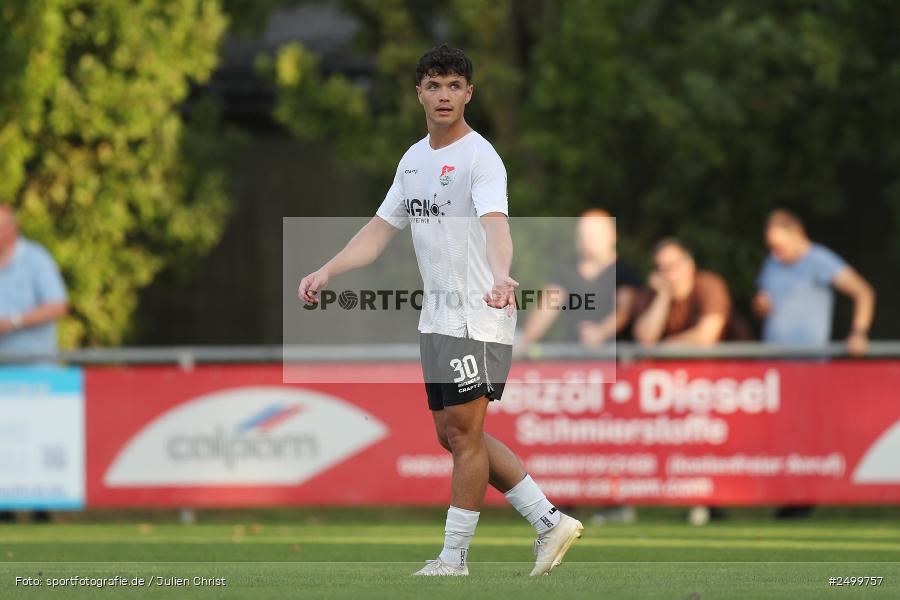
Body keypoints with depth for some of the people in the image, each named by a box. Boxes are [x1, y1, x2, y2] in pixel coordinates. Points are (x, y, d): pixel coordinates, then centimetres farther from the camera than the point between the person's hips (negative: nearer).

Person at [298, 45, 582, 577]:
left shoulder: (480, 157, -14)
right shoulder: (414, 159, 12)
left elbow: (496, 224, -31)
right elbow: (381, 229, 20)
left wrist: (501, 277, -50)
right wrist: (327, 272, 10)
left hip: (479, 319, -9)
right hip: (437, 317, 9)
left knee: (464, 433, -5)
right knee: (453, 434, 11)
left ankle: (453, 561, 2)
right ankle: (550, 522, 16)